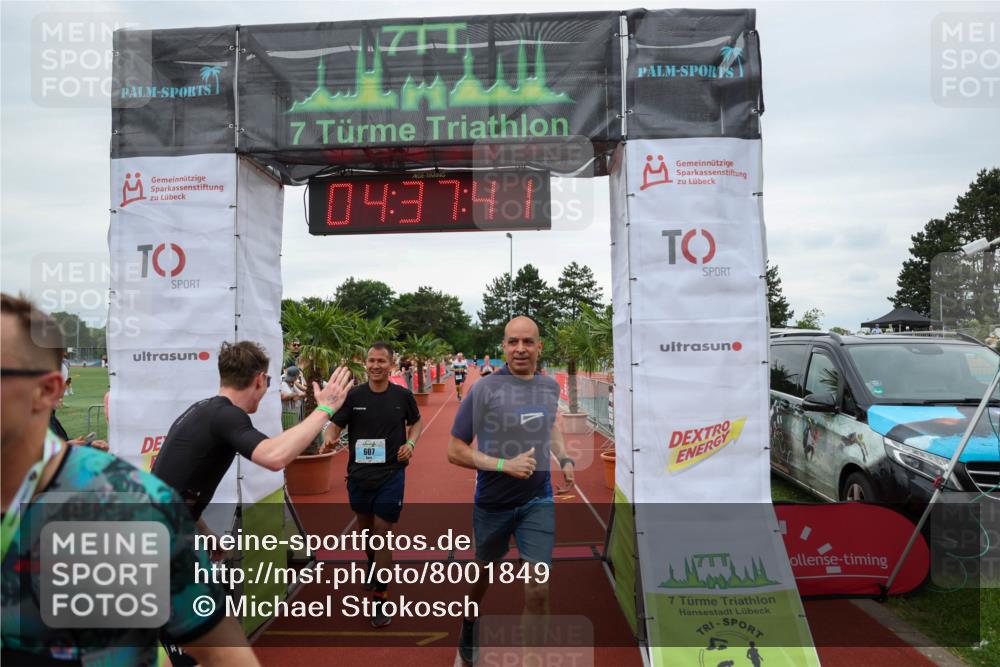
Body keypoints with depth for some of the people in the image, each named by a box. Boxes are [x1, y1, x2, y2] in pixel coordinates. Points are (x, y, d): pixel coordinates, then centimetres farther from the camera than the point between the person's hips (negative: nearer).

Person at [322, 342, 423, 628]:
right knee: (365, 529, 20)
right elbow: (336, 425, -4)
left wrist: (411, 443, -7)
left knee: (382, 532, -3)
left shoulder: (403, 395, -4)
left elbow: (416, 422, 11)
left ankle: (380, 599, 6)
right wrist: (329, 437, -26)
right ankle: (373, 569, 49)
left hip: (391, 474, -2)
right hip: (359, 474, 2)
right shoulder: (353, 395, -5)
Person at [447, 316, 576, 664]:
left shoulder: (551, 387, -2)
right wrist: (505, 465, -23)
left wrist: (564, 459, 4)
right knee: (484, 572, 21)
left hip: (538, 501, 3)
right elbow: (455, 450, -14)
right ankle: (470, 623, 52)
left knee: (538, 588, -3)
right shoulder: (484, 388, -18)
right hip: (494, 502, -2)